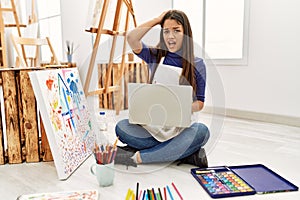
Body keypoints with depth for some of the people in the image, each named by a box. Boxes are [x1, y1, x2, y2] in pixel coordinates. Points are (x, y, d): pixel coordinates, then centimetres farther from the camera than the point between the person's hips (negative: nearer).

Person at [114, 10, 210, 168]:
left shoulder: (197, 64, 4)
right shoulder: (155, 56, 7)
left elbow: (200, 103, 4)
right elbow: (131, 38, -11)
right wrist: (158, 19, -1)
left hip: (181, 126, -1)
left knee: (201, 131, -32)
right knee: (121, 127, -26)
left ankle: (138, 157, -27)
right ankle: (187, 153, -22)